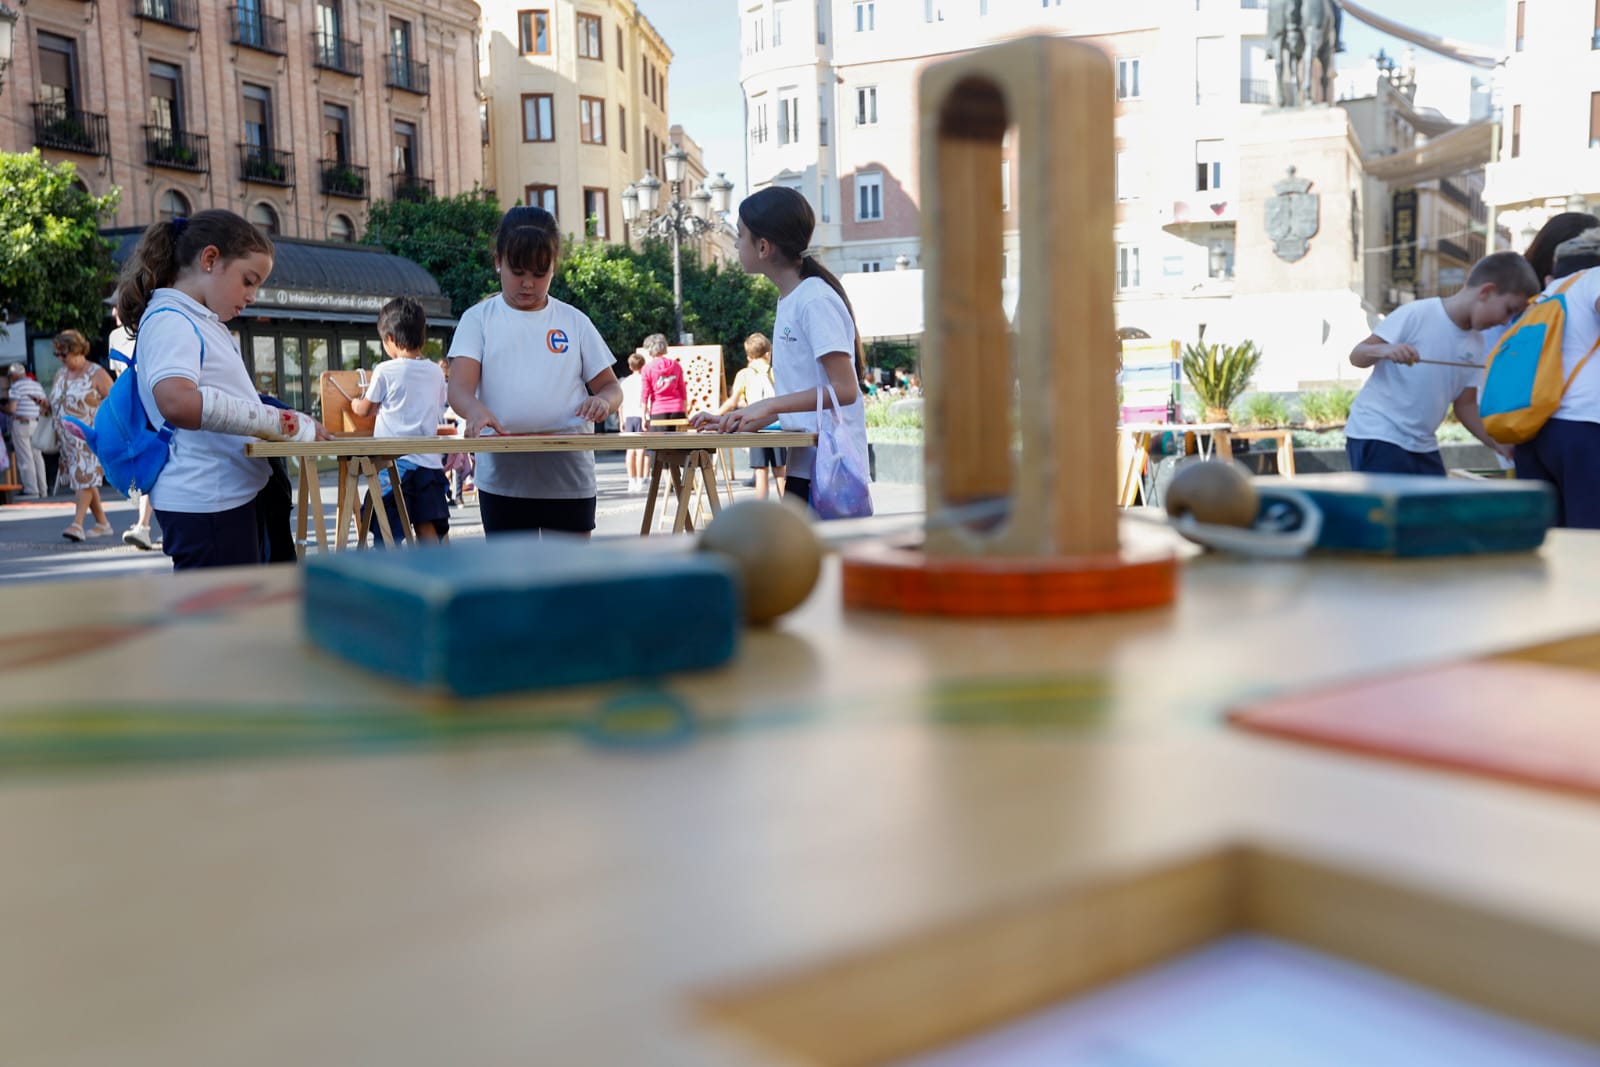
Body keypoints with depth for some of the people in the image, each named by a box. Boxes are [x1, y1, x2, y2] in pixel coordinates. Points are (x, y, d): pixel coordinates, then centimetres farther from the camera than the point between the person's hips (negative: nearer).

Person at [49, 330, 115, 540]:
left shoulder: (96, 374, -5)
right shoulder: (60, 375, 15)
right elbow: (54, 403, 25)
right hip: (67, 438, 7)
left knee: (85, 477, -15)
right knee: (82, 479, 7)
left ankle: (77, 523, -20)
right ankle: (102, 523, 15)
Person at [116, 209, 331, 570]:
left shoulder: (205, 323, 16)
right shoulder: (169, 320, -14)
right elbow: (178, 402, -33)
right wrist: (281, 422, -28)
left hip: (236, 495, 10)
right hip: (205, 502, -10)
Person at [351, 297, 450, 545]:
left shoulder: (385, 371, -6)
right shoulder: (436, 372, 5)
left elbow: (364, 410, 7)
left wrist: (355, 403, 29)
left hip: (394, 460, -4)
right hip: (429, 461, 4)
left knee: (388, 532, 2)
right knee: (427, 527, 6)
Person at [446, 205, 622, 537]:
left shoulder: (574, 322, 6)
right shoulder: (479, 319, 3)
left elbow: (611, 387, 10)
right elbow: (459, 387, -8)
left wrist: (603, 400, -15)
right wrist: (475, 410, -32)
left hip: (570, 479, 1)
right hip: (503, 481, -1)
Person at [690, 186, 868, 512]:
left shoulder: (816, 300, -12)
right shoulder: (789, 301, 15)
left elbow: (844, 389, -20)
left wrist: (765, 405, -22)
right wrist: (736, 423, 13)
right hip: (803, 464, 9)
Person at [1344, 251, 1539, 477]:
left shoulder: (1475, 344, 5)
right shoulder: (1415, 314, -15)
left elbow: (1465, 404, 11)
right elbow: (1356, 355, -13)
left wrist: (1499, 443, -1)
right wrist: (1383, 350, -35)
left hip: (1421, 444, 8)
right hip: (1376, 435, -8)